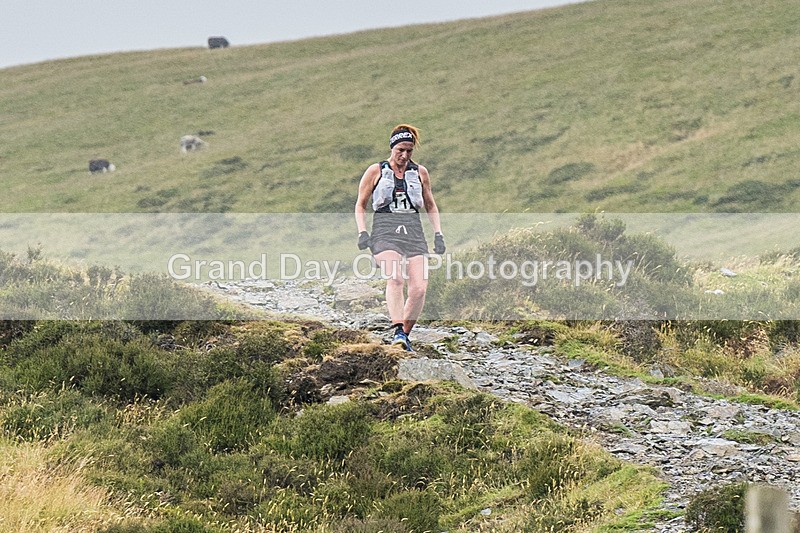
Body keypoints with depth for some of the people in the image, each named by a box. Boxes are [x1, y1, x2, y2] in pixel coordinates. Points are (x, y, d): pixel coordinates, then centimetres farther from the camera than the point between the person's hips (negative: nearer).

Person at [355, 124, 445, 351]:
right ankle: (397, 332, -37)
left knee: (419, 288, -13)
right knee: (395, 278, -29)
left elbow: (430, 206, 26)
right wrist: (362, 232, -1)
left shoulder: (420, 173, 15)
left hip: (413, 234, 3)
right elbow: (361, 205, 14)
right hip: (385, 233, -3)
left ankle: (405, 334, 4)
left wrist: (438, 233, 14)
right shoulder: (375, 172, 8)